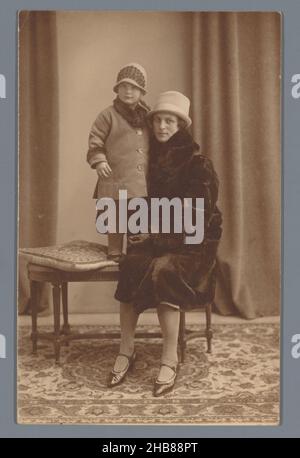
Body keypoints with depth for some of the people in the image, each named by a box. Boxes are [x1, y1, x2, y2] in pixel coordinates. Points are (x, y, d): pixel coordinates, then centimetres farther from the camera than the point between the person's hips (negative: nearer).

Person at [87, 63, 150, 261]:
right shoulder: (108, 115, -2)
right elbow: (95, 140, -3)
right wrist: (99, 161, -16)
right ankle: (115, 252, 15)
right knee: (116, 215, 2)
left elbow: (153, 143, 22)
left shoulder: (146, 116, 13)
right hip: (116, 176, -4)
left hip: (141, 179, 5)